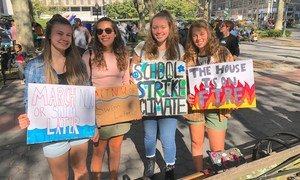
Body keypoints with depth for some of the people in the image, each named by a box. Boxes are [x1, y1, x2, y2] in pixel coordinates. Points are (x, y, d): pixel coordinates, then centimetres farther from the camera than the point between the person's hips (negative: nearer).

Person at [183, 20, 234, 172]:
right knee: (196, 143, 17)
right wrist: (186, 95, -14)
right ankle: (199, 174, 39)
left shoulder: (223, 53, -4)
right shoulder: (188, 56, 1)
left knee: (217, 150, 6)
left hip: (217, 107, -2)